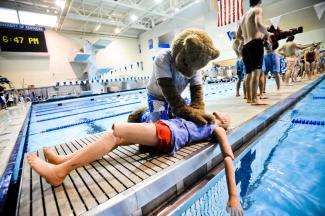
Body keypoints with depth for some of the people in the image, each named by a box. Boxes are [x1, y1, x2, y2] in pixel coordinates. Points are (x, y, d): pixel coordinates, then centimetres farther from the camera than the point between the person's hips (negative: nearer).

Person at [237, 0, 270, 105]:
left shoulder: (243, 16, 26)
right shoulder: (257, 9, 6)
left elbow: (238, 35, 28)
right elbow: (258, 24, -15)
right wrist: (267, 34, -1)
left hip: (245, 46, 7)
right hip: (255, 43, -7)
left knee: (249, 73, 9)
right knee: (257, 71, -15)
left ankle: (249, 97, 13)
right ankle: (254, 98, -23)